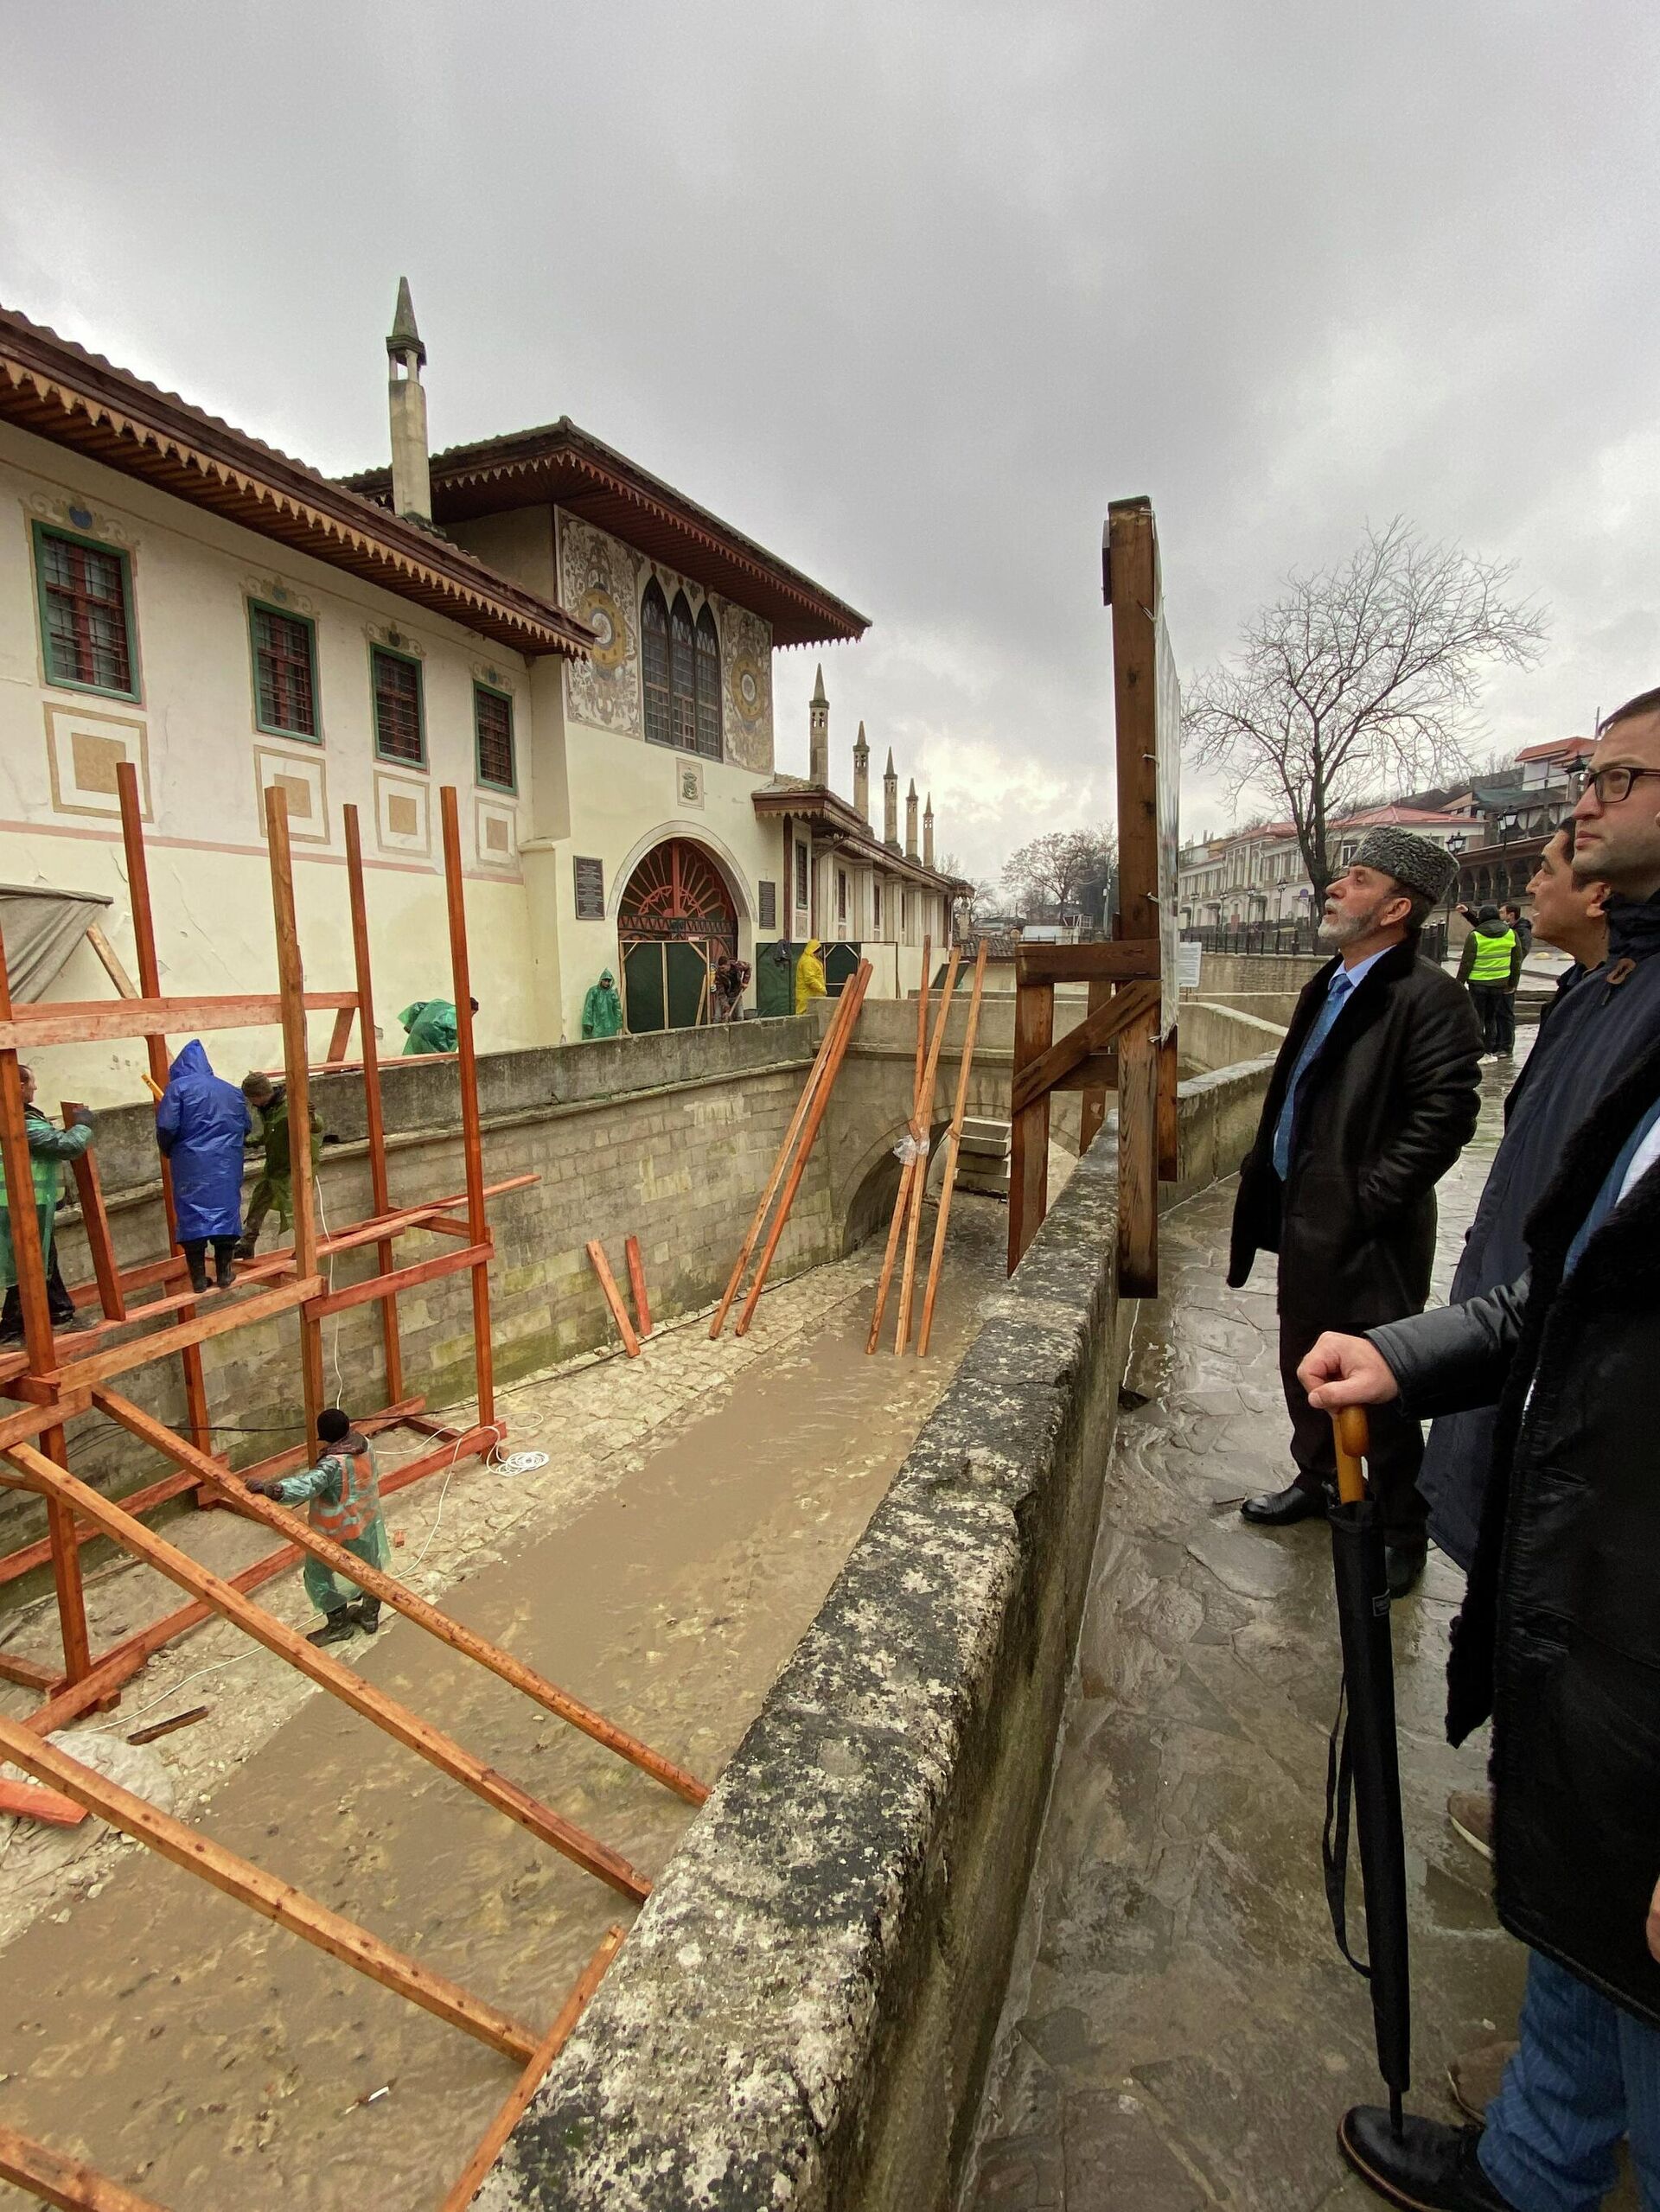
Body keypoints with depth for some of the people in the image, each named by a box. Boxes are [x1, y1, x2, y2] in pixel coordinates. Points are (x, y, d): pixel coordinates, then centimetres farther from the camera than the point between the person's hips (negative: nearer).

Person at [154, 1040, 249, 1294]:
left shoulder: (178, 1086, 0)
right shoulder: (232, 1090, 15)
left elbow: (166, 1127, -9)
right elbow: (246, 1127, 13)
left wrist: (167, 1151, 9)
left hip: (191, 1164, -3)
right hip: (227, 1165, 3)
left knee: (192, 1216, 3)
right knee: (225, 1211, 8)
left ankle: (199, 1278, 5)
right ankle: (225, 1273, 11)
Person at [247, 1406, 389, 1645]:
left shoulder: (333, 1464, -34)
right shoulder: (364, 1444, -11)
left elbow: (308, 1485, -51)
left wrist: (271, 1489, -63)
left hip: (340, 1532, -7)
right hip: (368, 1523, 8)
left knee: (328, 1577, 17)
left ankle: (338, 1626, 34)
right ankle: (370, 1614, 42)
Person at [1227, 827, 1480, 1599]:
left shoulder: (1428, 998, -16)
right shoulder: (1329, 985, 12)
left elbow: (1444, 1116, -23)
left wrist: (1366, 1200, -21)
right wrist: (1266, 1177, 12)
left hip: (1366, 1233, -9)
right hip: (1305, 1217, 9)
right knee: (1302, 1361, 22)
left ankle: (1400, 1532, 27)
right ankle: (1318, 1477, 44)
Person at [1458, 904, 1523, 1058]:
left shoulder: (1474, 936, -10)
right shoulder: (1511, 934, 3)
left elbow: (1466, 963, -10)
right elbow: (1517, 962, 7)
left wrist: (1459, 982, -1)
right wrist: (1513, 983, 14)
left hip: (1478, 983, -4)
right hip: (1500, 982, 4)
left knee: (1476, 1017, 4)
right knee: (1492, 1016, 14)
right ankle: (1490, 1048, 16)